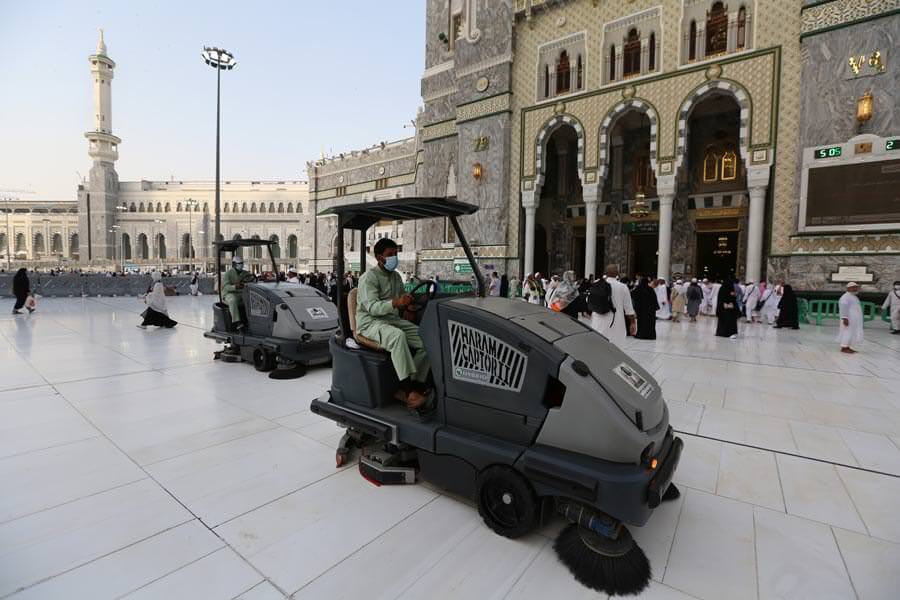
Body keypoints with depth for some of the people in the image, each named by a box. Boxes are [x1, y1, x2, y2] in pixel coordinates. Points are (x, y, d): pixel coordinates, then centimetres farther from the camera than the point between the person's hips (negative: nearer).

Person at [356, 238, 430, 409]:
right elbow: (371, 307, -21)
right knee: (397, 336, -40)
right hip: (370, 321, -7)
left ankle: (412, 388, -17)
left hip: (393, 319, 7)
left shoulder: (396, 277, 16)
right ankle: (408, 390, -38)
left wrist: (407, 305, 1)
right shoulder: (369, 277, -7)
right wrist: (395, 303, -37)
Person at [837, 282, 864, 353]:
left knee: (851, 333, 9)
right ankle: (844, 348, -6)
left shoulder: (853, 297, 17)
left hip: (854, 319, 10)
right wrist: (845, 318, -27)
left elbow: (855, 308, 23)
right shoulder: (845, 297, -14)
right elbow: (843, 308, -21)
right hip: (849, 319, -10)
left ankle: (847, 347, 12)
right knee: (847, 333, -9)